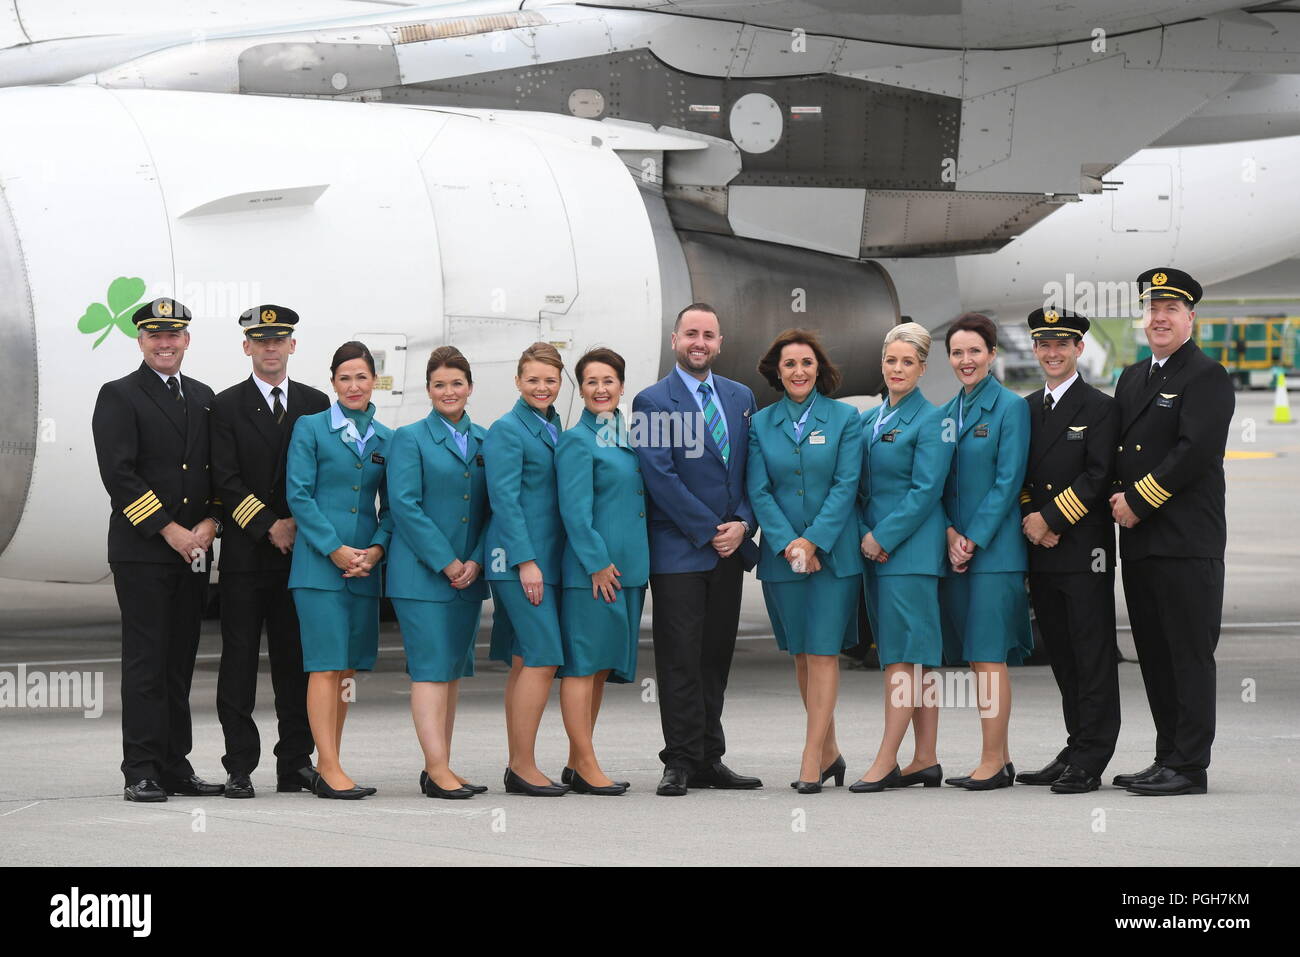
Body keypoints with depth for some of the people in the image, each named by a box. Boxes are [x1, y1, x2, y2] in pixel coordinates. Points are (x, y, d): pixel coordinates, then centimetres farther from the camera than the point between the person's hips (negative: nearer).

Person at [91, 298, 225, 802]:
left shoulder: (203, 397, 16)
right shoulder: (119, 397, -2)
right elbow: (118, 474, -11)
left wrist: (210, 523, -3)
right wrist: (169, 531, -14)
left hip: (194, 550, 6)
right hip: (141, 552, -5)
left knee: (180, 662, 7)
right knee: (145, 662, -6)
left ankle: (175, 765, 11)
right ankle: (142, 772, -6)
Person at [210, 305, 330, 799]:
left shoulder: (315, 404, 11)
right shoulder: (227, 406, 2)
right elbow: (226, 480, -5)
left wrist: (299, 523, -6)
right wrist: (269, 527, -11)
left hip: (301, 549, 2)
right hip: (245, 551, -2)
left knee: (296, 657, 4)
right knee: (239, 658, -2)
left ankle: (296, 762, 9)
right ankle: (240, 767, 0)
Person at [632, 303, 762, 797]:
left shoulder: (741, 398, 14)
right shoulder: (652, 402, -3)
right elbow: (660, 477, -10)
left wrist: (742, 523, -4)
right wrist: (710, 532, -12)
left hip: (730, 550, 5)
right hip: (678, 552, -5)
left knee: (716, 657, 8)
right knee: (680, 660, -4)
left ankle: (709, 760, 11)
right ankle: (681, 762, -1)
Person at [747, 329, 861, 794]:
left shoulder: (844, 418, 1)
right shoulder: (760, 424, 7)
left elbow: (846, 485, -5)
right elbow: (758, 491, 1)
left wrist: (814, 542, -13)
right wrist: (787, 544, -11)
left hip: (833, 552, -3)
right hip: (781, 555, 3)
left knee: (823, 651, -6)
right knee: (801, 654, 8)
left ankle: (811, 761, -8)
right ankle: (829, 751, 19)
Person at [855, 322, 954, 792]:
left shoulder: (930, 421, -6)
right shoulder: (867, 420, 16)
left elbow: (925, 490, -12)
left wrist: (882, 537, -14)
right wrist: (865, 536, 1)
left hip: (911, 549, -8)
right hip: (874, 548, 8)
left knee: (904, 656, -9)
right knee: (915, 657, 9)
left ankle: (885, 762, -12)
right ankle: (926, 760, 11)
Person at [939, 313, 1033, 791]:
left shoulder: (1010, 407, -5)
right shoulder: (947, 413, 14)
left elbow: (1008, 482, -10)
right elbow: (936, 483, 13)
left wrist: (973, 540, -13)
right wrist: (949, 533, -3)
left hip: (994, 549, -7)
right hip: (955, 549, 7)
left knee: (988, 655, -9)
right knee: (977, 656, 8)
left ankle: (993, 763, -7)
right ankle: (1001, 758, 13)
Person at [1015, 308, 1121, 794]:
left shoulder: (1100, 408, -3)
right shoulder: (1026, 409, 16)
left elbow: (1098, 476, -11)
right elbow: (1018, 476, 15)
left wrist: (1051, 519, -14)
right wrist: (1029, 520, -3)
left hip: (1084, 549, -6)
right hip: (1041, 553, 6)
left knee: (1093, 657, -5)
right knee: (1062, 658, 10)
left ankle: (1090, 761, -6)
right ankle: (1076, 750, 15)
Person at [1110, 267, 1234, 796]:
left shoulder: (1207, 377, -5)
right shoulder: (1132, 378, 20)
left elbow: (1195, 451, -16)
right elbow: (1115, 450, 22)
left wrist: (1139, 501, -14)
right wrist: (1120, 499, 2)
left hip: (1186, 542, -8)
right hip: (1139, 544, 8)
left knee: (1190, 654, -6)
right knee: (1155, 657, 10)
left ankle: (1189, 767, -6)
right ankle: (1168, 759, 16)